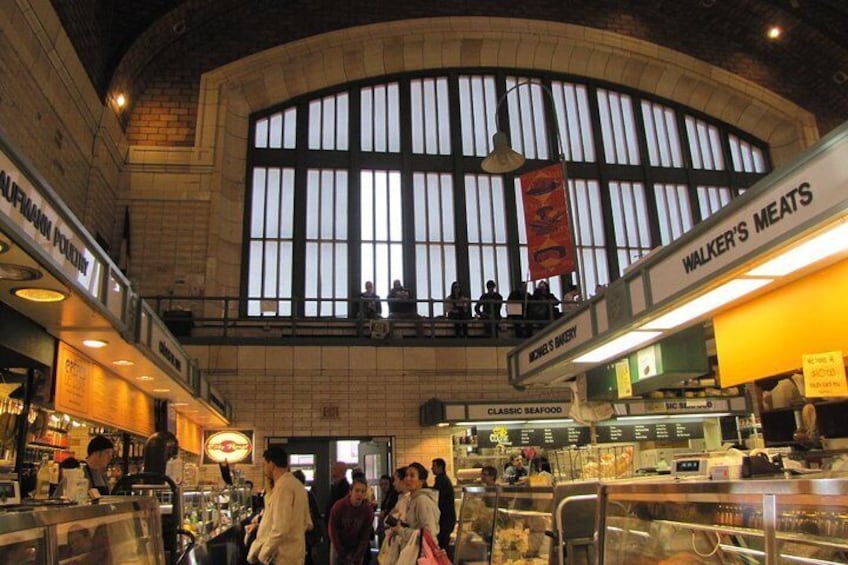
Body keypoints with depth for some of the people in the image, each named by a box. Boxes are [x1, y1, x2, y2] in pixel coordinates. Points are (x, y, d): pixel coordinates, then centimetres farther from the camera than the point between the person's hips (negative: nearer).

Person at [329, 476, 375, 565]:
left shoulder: (368, 510, -18)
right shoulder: (338, 506, -21)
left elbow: (365, 537, -10)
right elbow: (333, 532, -11)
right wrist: (342, 554, -9)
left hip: (357, 548, 0)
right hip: (340, 547, 0)